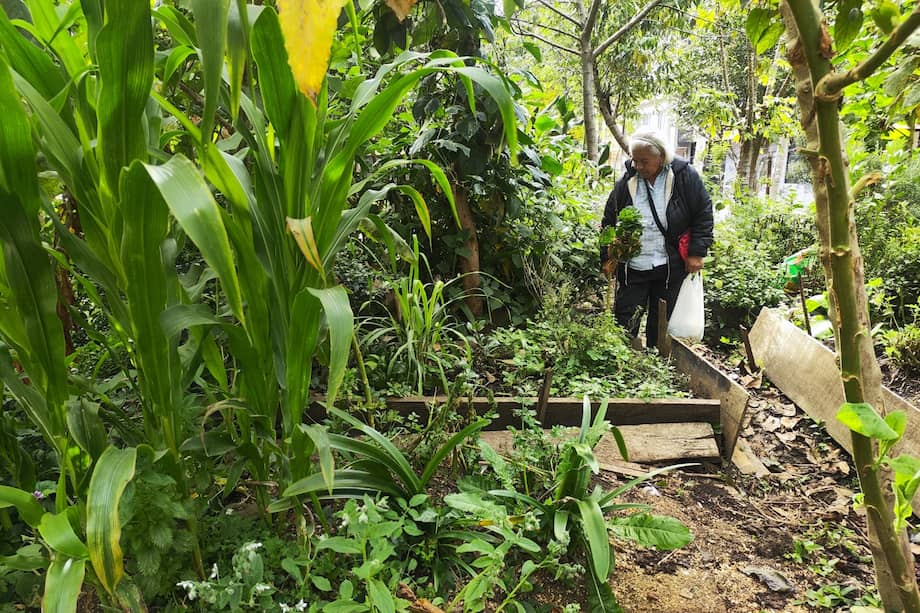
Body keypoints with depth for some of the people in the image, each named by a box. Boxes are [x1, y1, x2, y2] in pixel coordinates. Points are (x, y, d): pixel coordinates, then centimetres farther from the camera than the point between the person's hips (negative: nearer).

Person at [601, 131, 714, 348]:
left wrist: (697, 252, -5)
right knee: (625, 322, 2)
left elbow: (703, 213, 0)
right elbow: (609, 222, 7)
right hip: (632, 268, 1)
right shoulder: (626, 182, -2)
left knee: (660, 323, 12)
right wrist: (607, 258, 5)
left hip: (671, 267, -1)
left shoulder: (685, 176, -7)